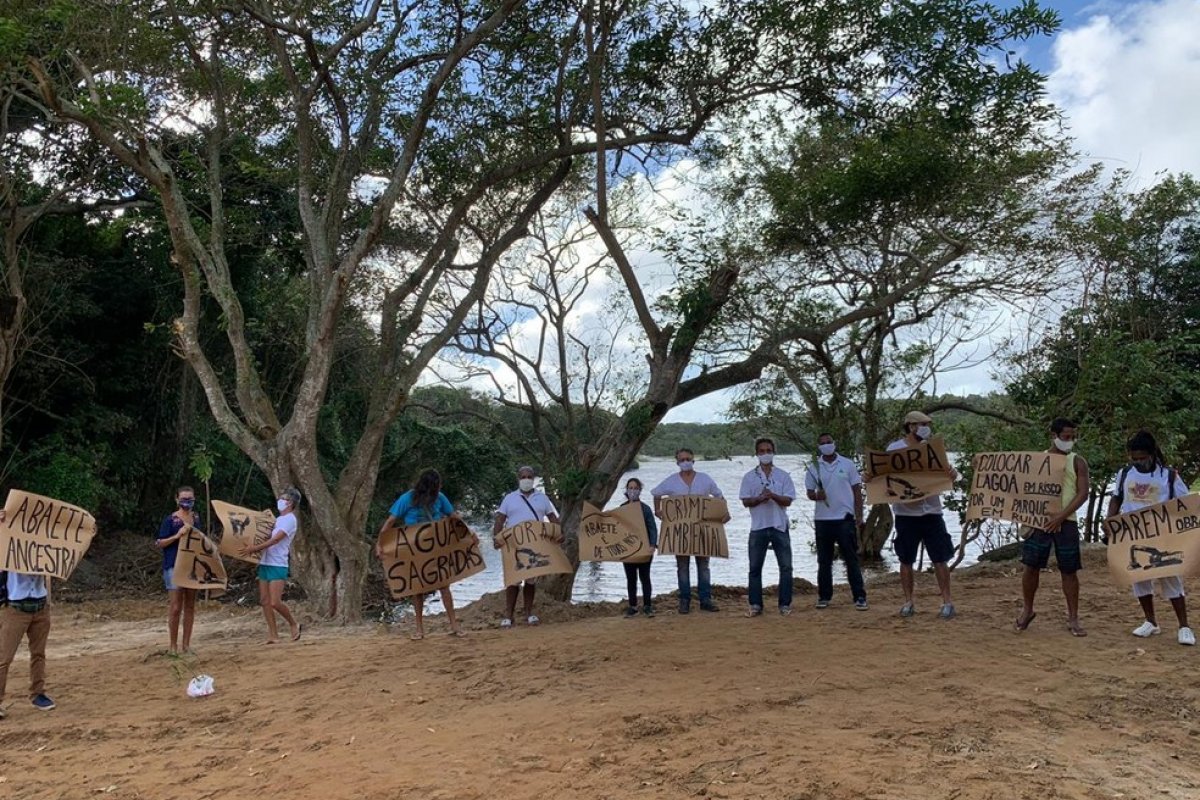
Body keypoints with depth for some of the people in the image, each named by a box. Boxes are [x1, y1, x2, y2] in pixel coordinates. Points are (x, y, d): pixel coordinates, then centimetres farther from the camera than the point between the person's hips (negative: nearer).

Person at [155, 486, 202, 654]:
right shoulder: (170, 519, -6)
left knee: (190, 605, 9)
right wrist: (176, 536, -19)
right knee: (175, 607, -4)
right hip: (174, 566, -5)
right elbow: (158, 543, -6)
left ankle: (186, 644, 16)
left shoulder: (196, 518, 10)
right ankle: (173, 645, 7)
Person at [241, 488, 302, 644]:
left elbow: (275, 540, -18)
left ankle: (294, 624, 9)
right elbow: (267, 537, 22)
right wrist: (253, 548, 6)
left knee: (275, 602, -13)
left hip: (278, 565, -9)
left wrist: (254, 548, -23)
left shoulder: (290, 519, -8)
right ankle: (273, 634, 9)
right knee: (264, 601, 4)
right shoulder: (278, 519, 20)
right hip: (265, 563, 9)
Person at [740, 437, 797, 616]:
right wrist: (760, 498, -19)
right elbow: (745, 501, -1)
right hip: (758, 527, 0)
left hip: (779, 526, 0)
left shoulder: (783, 476, 5)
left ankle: (785, 604, 10)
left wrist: (773, 496, -20)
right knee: (755, 567, 3)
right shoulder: (749, 477, 5)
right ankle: (755, 605, 10)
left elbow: (788, 501, -3)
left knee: (785, 566, 1)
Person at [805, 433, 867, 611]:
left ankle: (860, 597, 4)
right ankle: (824, 596, 17)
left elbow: (857, 491, 3)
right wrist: (816, 495, -16)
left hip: (845, 518, -2)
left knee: (852, 560, 1)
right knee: (824, 561, 9)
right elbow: (809, 492, 8)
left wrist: (859, 515, -3)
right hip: (822, 520, 2)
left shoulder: (847, 464, 2)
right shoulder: (813, 468, 5)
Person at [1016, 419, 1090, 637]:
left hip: (1066, 522, -1)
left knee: (1069, 571, 2)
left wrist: (1061, 516, -16)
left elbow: (1082, 493, -6)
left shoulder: (1077, 462, 3)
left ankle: (1073, 619, 14)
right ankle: (1027, 610, 20)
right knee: (1031, 566, 2)